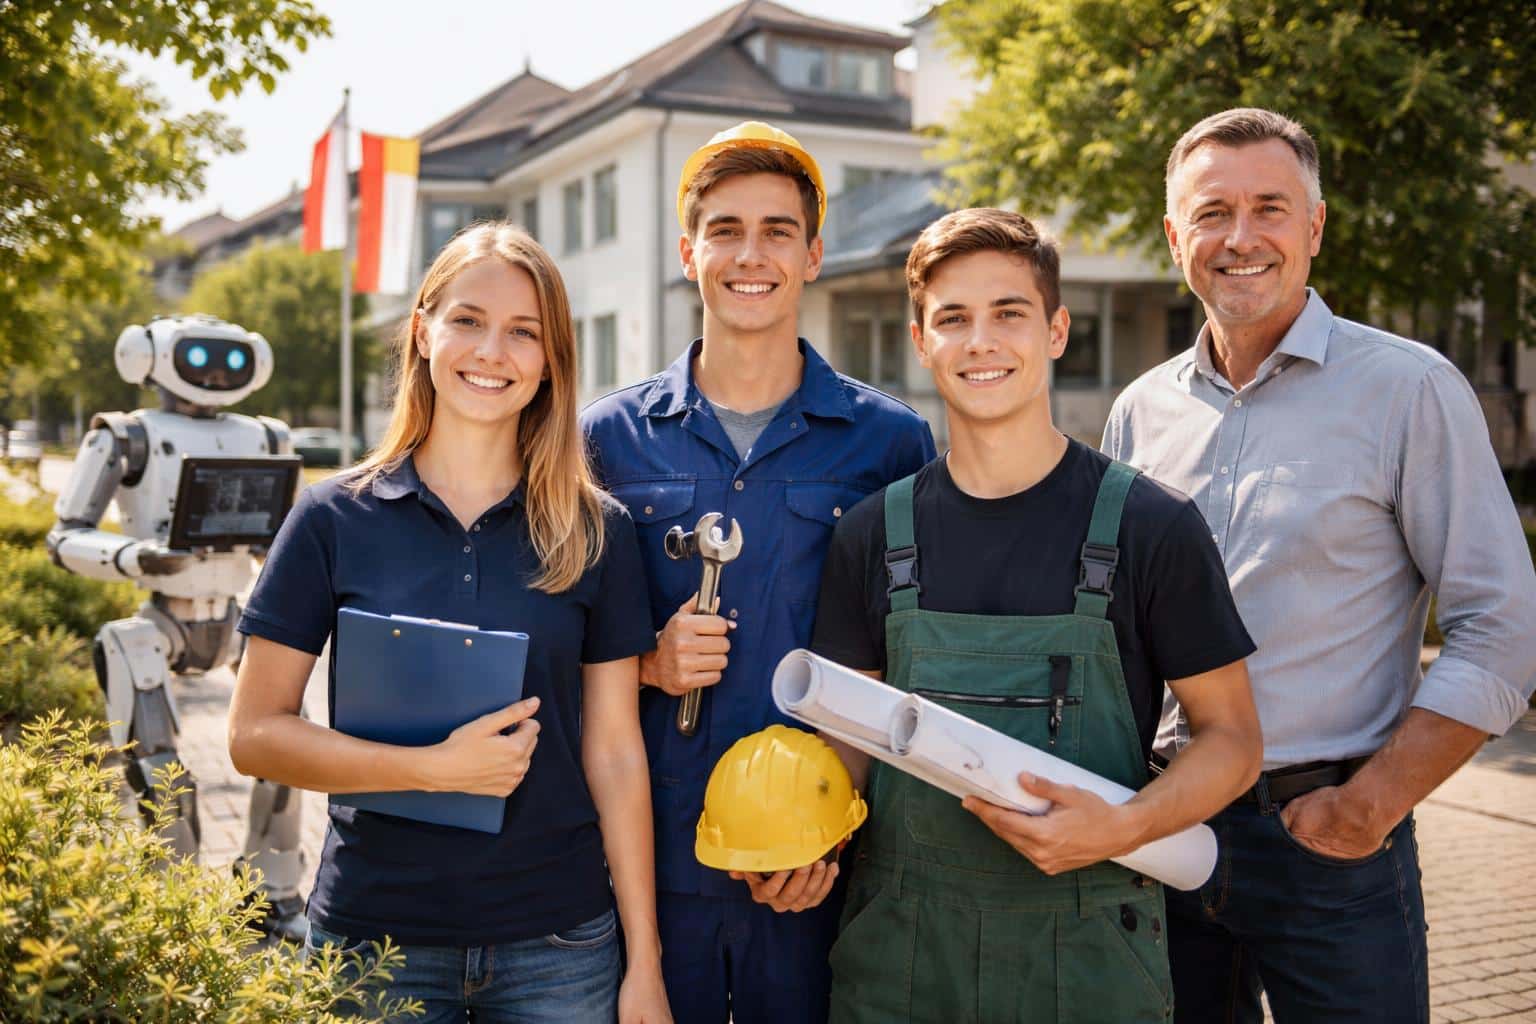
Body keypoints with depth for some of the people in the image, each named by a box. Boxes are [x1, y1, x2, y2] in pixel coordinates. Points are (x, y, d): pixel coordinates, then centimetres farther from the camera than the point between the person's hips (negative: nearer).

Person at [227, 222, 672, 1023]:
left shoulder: (594, 530, 0)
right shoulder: (334, 519, -3)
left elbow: (614, 753, 1)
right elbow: (255, 733, -4)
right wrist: (435, 767, -17)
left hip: (557, 944, 1)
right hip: (373, 935, 0)